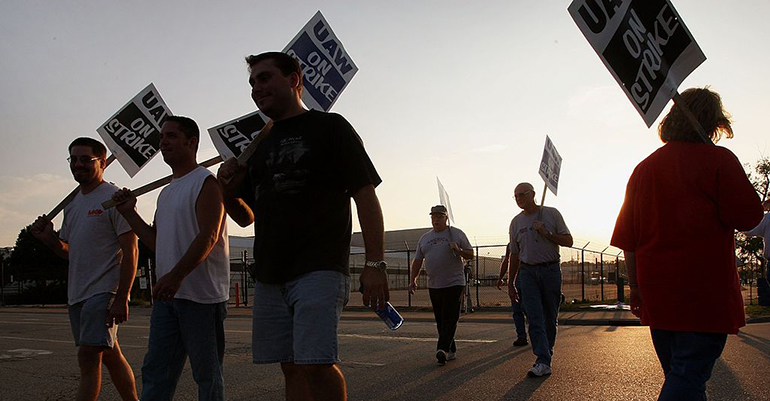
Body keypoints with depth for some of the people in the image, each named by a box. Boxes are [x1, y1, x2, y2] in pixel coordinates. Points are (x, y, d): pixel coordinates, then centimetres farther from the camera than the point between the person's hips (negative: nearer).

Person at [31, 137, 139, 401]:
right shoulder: (72, 205, 18)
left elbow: (130, 251, -14)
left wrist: (121, 298, -21)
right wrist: (48, 238, 1)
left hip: (104, 293, -8)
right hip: (77, 294, 8)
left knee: (88, 357, -12)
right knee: (110, 355, 14)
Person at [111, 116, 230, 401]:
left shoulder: (205, 182, -6)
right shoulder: (166, 192, 22)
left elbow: (208, 236, -17)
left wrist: (175, 276, -25)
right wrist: (129, 212, 14)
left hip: (201, 294, -8)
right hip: (167, 294, 9)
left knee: (207, 375, 1)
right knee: (155, 372, 8)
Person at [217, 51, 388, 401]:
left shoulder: (329, 127, 3)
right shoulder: (258, 145, 20)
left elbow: (366, 196, -5)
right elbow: (246, 217, 24)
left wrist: (375, 263, -15)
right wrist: (228, 191, 2)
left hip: (318, 269, -6)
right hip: (269, 276, 6)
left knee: (315, 364, -17)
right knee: (291, 367, 6)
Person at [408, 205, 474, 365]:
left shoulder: (457, 234, 3)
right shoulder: (424, 238, 15)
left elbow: (470, 254, 3)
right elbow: (417, 261, 18)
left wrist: (459, 251, -16)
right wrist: (413, 280, 9)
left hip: (454, 284, -5)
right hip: (433, 286, 5)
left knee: (450, 319, -12)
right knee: (440, 320, 6)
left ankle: (443, 349, -20)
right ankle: (451, 351, 13)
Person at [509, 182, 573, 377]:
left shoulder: (552, 214, 2)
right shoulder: (516, 221, 11)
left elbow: (568, 241, 2)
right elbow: (514, 254, 16)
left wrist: (547, 233, -13)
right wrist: (511, 283, 15)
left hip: (551, 270, -1)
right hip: (527, 272, 2)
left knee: (550, 317, 5)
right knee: (534, 317, -10)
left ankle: (546, 354, 18)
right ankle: (543, 361, -14)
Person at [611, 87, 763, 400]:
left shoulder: (644, 168, 8)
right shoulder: (718, 160, -8)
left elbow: (628, 239, 8)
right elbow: (748, 219, -10)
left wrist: (636, 286, 16)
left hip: (656, 297, 6)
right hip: (704, 294, -6)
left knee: (678, 376, 18)